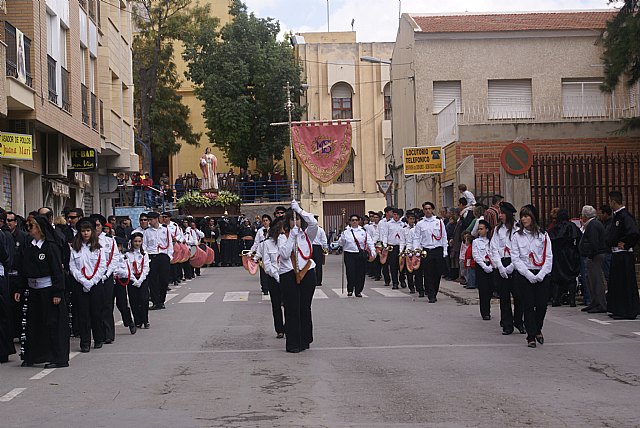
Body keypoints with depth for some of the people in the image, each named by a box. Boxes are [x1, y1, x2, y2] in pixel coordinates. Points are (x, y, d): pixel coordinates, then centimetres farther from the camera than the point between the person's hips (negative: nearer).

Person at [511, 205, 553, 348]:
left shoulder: (543, 235, 5)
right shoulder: (516, 236, 3)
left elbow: (549, 256, 2)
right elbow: (515, 258, -3)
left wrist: (540, 275, -10)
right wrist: (529, 275, -12)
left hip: (542, 275, 1)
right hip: (524, 276, -1)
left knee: (542, 304, -1)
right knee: (528, 306, -2)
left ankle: (537, 329, 26)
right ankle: (531, 336, 7)